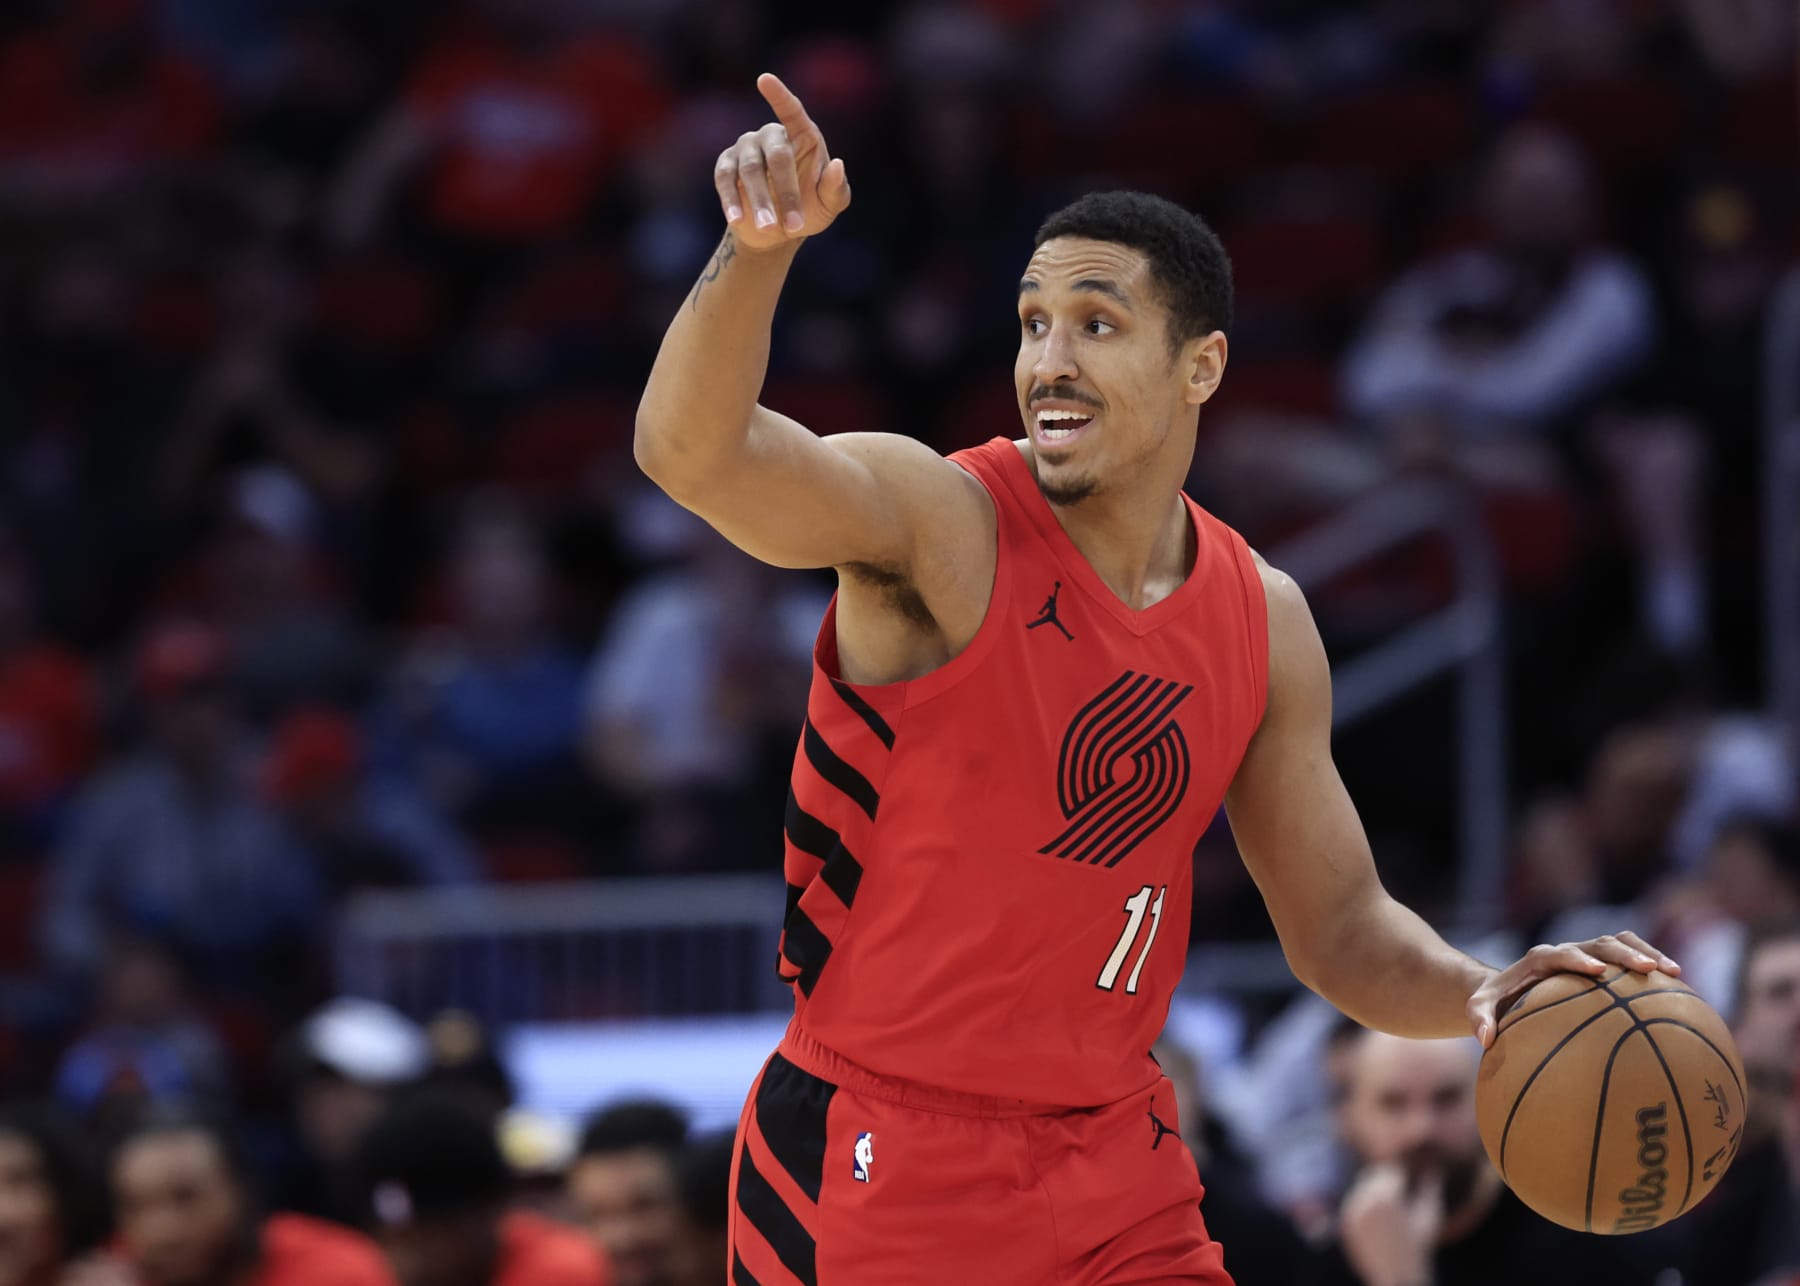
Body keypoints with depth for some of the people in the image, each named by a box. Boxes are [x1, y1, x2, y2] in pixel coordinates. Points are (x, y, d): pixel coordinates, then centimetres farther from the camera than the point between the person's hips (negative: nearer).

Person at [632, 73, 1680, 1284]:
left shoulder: (1261, 619, 4)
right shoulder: (938, 524, -13)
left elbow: (1339, 928, 12)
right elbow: (692, 451, -32)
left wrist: (1483, 993, -10)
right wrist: (757, 253, -50)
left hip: (1115, 1170, 5)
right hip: (879, 1168, -5)